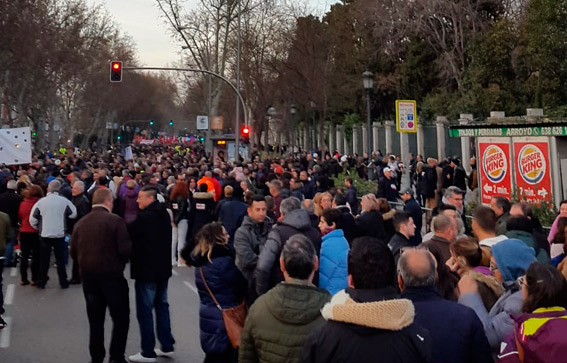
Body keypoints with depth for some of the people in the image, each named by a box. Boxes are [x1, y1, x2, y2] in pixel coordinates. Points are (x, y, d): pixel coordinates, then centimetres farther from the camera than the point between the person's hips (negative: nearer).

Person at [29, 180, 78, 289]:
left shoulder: (41, 202, -7)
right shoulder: (64, 201, -9)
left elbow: (32, 219, -4)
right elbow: (74, 214, -1)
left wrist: (38, 228, 13)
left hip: (44, 234, 0)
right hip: (60, 234, 0)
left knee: (44, 259, 12)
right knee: (60, 259, 10)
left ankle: (41, 282, 17)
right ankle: (63, 282, 12)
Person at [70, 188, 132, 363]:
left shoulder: (80, 223, 5)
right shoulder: (115, 220, -9)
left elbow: (74, 252, 6)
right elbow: (125, 249, -15)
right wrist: (121, 261, 6)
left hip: (88, 276, 5)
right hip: (112, 275, -5)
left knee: (95, 321, 14)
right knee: (121, 318, 5)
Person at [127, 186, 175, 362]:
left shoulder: (145, 216, -20)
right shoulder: (164, 214, 8)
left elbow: (128, 233, -10)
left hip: (147, 269, -9)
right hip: (162, 268, 9)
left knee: (145, 310, -1)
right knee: (162, 306, 16)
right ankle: (167, 346, 22)